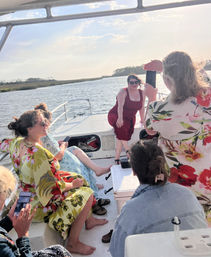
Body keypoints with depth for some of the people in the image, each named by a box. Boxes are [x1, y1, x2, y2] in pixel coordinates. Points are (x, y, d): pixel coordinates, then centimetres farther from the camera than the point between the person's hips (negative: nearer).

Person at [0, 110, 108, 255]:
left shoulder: (17, 142, -8)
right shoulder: (37, 152, -36)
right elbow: (49, 190, -33)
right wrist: (72, 185, -17)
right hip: (41, 205, -10)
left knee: (80, 178, 17)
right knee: (86, 194, -10)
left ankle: (89, 220, 35)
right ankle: (73, 244, 5)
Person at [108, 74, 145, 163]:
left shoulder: (142, 93, 6)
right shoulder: (123, 92, -10)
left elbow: (142, 108, 15)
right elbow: (120, 106, -26)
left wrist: (142, 120, 17)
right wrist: (120, 118, -41)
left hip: (130, 119, 4)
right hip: (116, 116, -3)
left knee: (122, 135, -23)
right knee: (121, 126, -38)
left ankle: (117, 158, -18)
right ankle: (128, 150, -29)